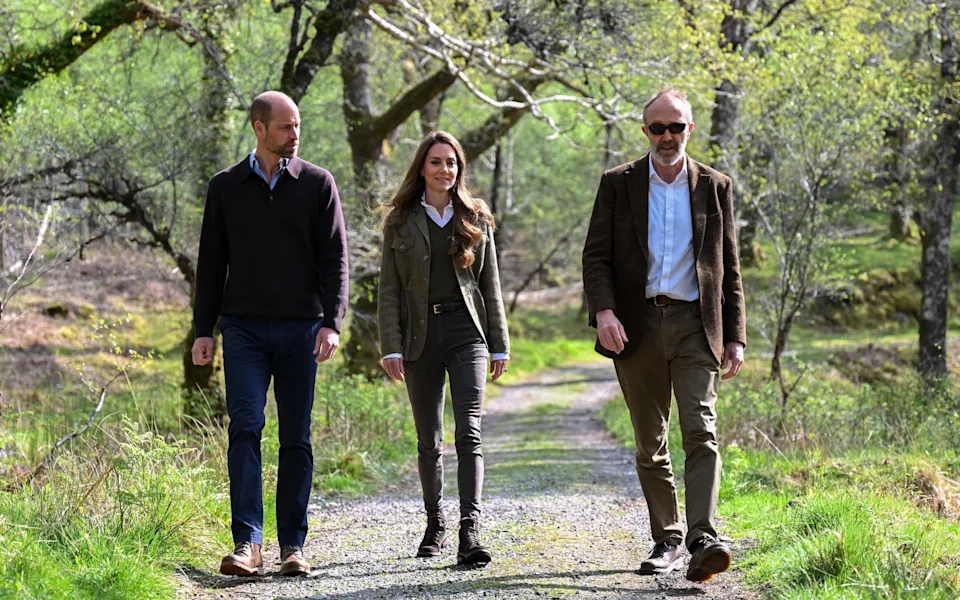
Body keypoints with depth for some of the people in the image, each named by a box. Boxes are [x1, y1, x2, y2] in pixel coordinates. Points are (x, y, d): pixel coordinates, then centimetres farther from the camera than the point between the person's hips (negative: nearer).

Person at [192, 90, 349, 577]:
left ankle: (292, 546, 8)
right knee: (245, 428, -12)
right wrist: (203, 330, 4)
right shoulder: (226, 187, 7)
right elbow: (211, 263, 10)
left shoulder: (317, 184, 5)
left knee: (296, 438, 3)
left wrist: (332, 323, -10)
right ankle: (247, 545, -15)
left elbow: (335, 258, 1)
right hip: (244, 330, 0)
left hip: (300, 329, 0)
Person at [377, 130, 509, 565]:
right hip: (420, 335, 1)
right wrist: (391, 347, -6)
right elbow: (388, 289, 3)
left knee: (469, 432, -13)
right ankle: (435, 523, 26)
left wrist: (499, 345, 7)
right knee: (429, 439, 8)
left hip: (466, 332, 0)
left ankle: (470, 531, -20)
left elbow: (491, 284, 11)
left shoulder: (476, 219, 9)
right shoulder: (400, 221, 6)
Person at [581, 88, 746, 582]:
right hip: (638, 326, 1)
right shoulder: (618, 184, 7)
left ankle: (703, 541, -25)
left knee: (701, 433, -16)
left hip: (695, 324, -1)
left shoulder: (715, 187, 10)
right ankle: (666, 539, 18)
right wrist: (604, 311, -16)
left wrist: (735, 336, 7)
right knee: (649, 444, 7)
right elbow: (596, 256, 1)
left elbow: (728, 269, 12)